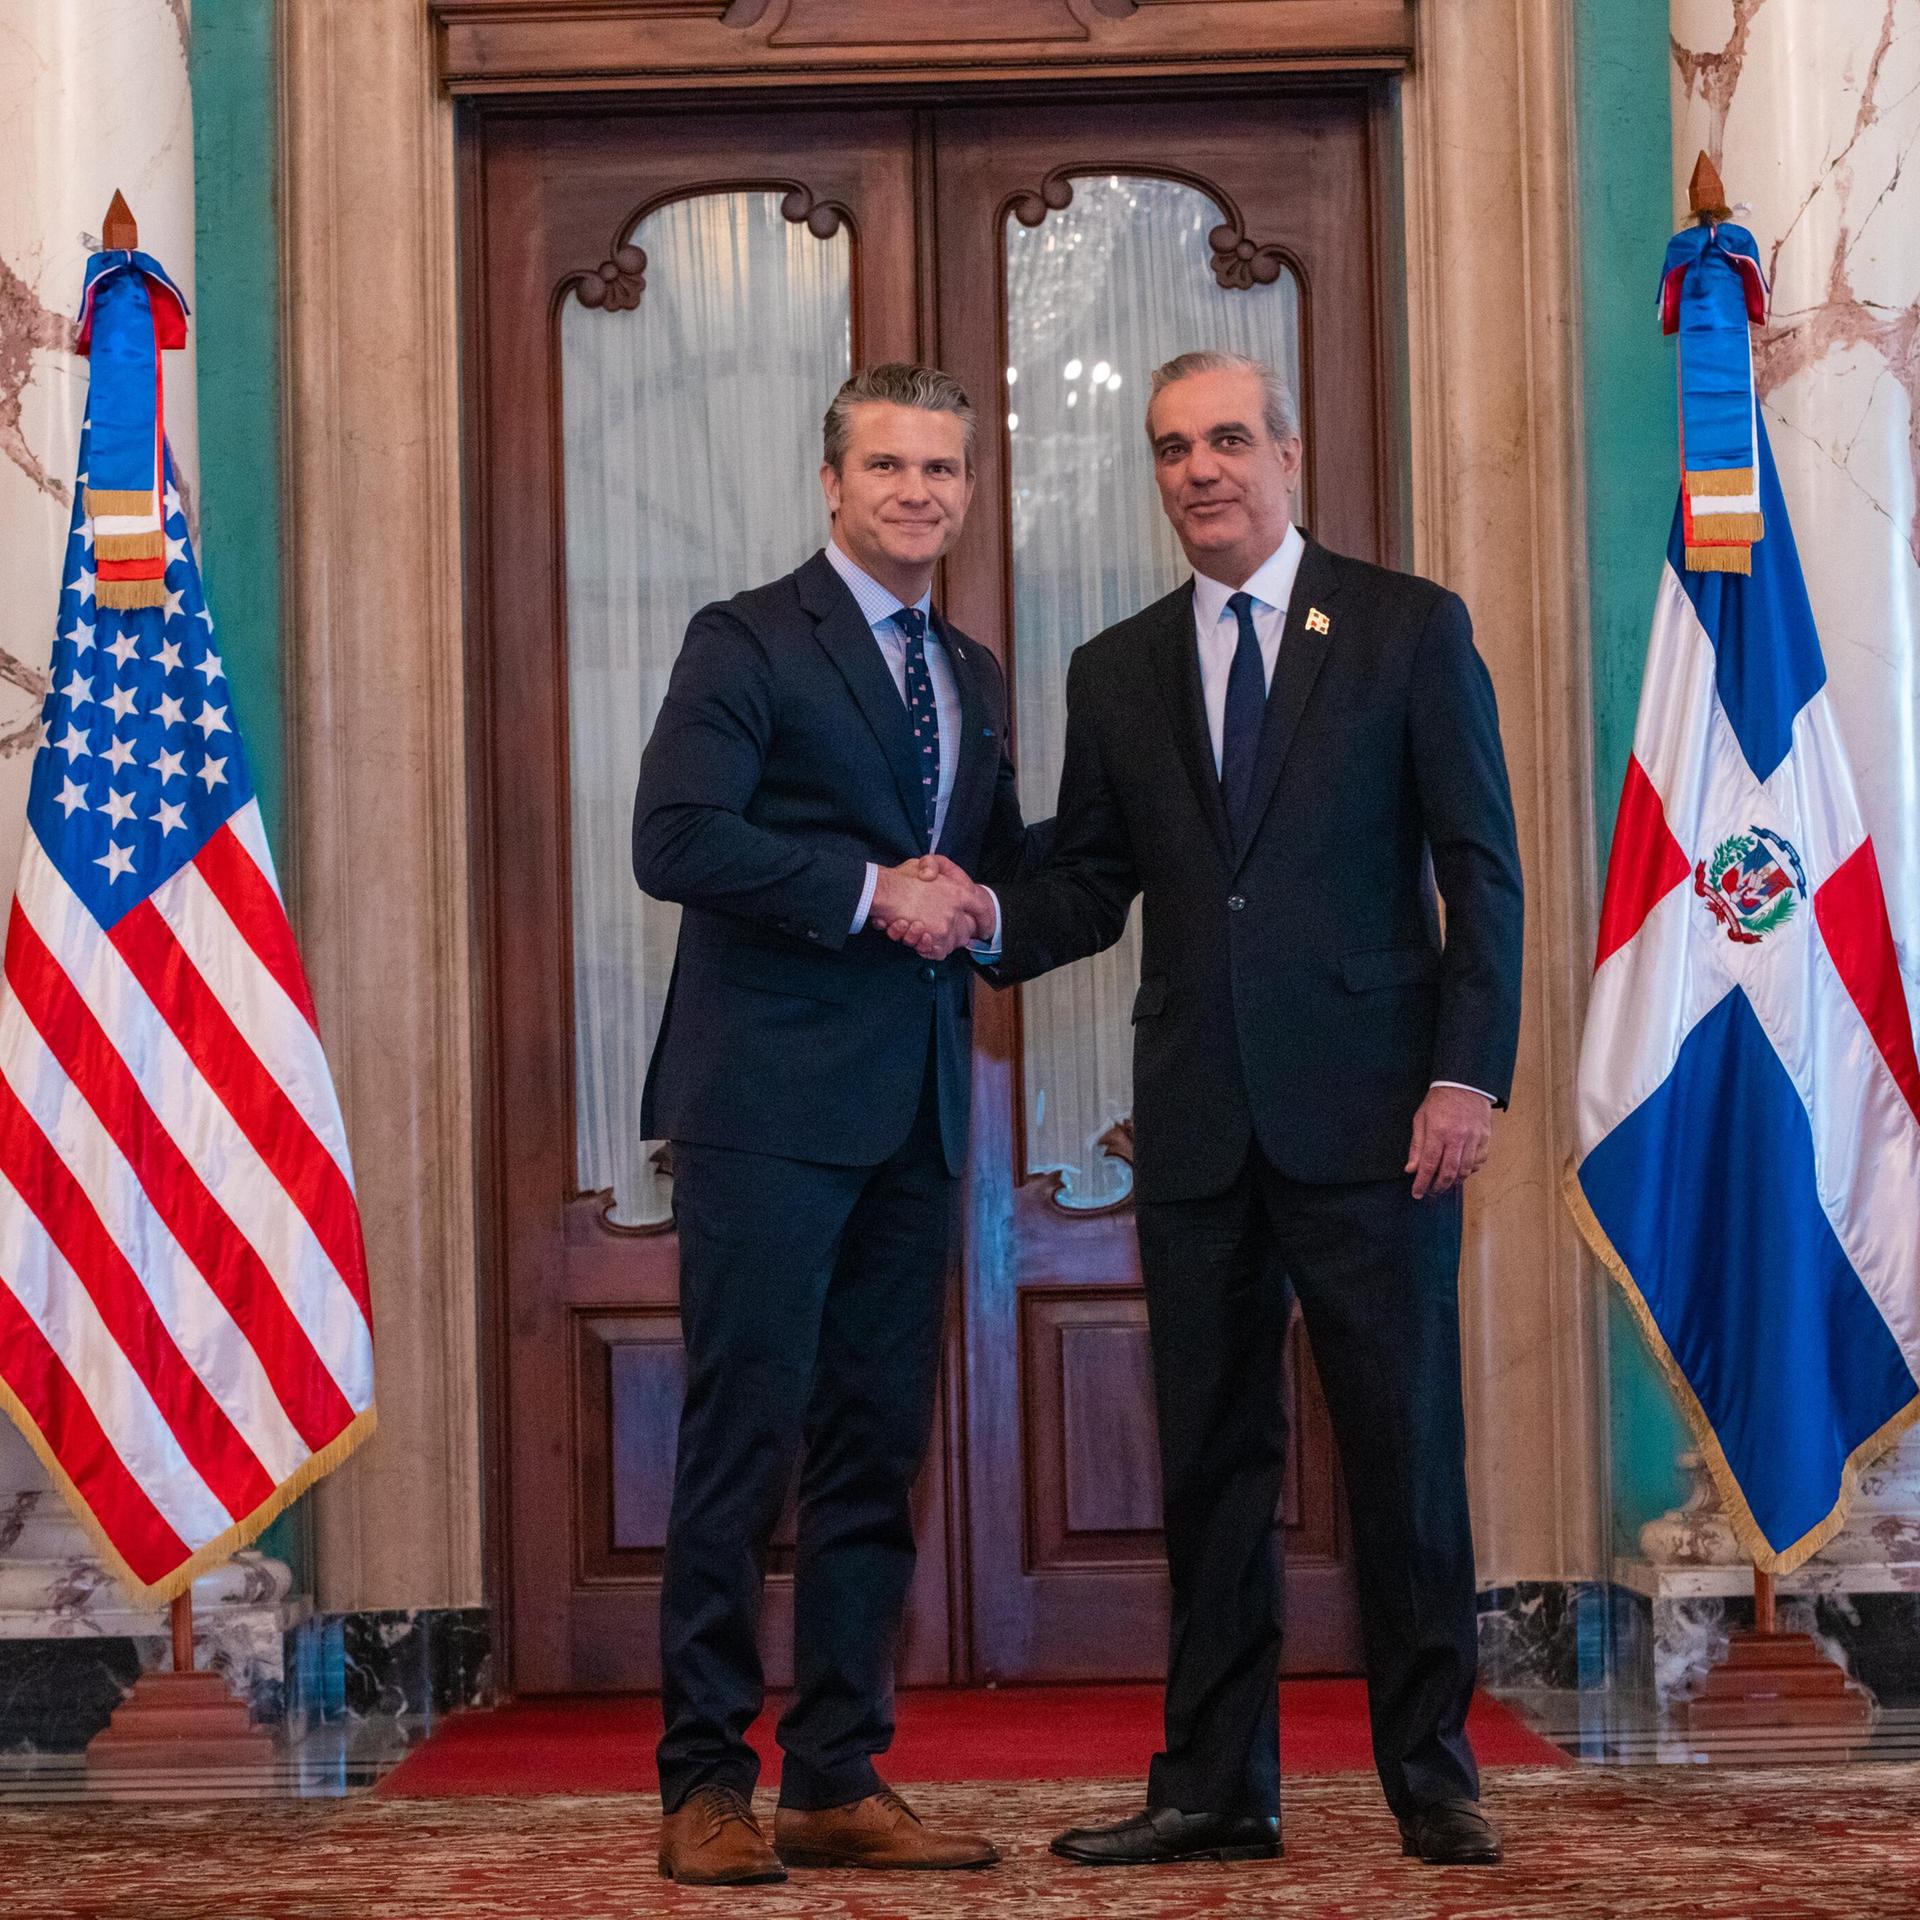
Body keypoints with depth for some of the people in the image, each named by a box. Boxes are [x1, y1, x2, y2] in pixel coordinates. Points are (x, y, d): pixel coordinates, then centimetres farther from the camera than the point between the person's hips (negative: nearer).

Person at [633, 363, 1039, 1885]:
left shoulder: (970, 675, 19)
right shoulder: (748, 643, -3)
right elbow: (675, 842, -15)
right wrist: (869, 890, -16)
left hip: (914, 1112, 7)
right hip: (771, 1100, -7)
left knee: (877, 1449, 8)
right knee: (744, 1436, -5)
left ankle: (840, 1783, 15)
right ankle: (706, 1785, 3)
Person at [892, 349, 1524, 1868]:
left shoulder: (1412, 630, 4)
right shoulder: (1118, 673, 14)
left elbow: (1482, 871, -1)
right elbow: (1092, 888, 14)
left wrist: (1469, 1074, -10)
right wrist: (985, 919, -7)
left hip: (1370, 1110, -4)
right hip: (1199, 1119, 4)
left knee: (1404, 1448, -1)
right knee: (1213, 1457, 7)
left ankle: (1434, 1774, 10)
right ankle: (1218, 1784, 14)